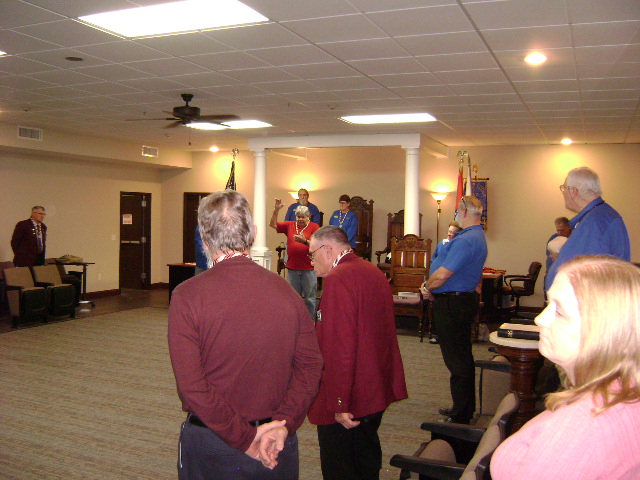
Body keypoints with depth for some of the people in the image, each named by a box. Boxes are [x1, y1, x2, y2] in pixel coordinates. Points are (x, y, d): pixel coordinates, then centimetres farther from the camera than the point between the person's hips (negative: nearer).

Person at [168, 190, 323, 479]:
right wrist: (284, 423, -11)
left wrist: (245, 437, -14)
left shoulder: (187, 296, -15)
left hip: (211, 446, -2)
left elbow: (190, 384, -19)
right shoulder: (286, 292, -5)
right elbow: (310, 365, -8)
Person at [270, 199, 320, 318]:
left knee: (309, 298, 4)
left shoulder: (314, 227, -2)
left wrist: (305, 241, -26)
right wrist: (276, 210, -7)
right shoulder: (290, 225, 9)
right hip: (292, 268, 4)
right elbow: (273, 224, 5)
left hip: (308, 268, -4)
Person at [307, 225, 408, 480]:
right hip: (376, 391, 9)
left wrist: (339, 403, -22)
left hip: (344, 403, -9)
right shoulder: (375, 273, 9)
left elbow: (340, 346, -26)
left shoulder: (337, 279, -20)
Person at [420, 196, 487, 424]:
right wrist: (430, 287, 2)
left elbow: (441, 275, -28)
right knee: (462, 357, 20)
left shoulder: (465, 240, -23)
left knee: (457, 361, -1)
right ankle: (465, 408, 33)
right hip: (466, 299, 11)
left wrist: (427, 288, -6)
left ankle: (461, 416, 9)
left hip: (452, 304, -11)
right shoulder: (478, 236, 13)